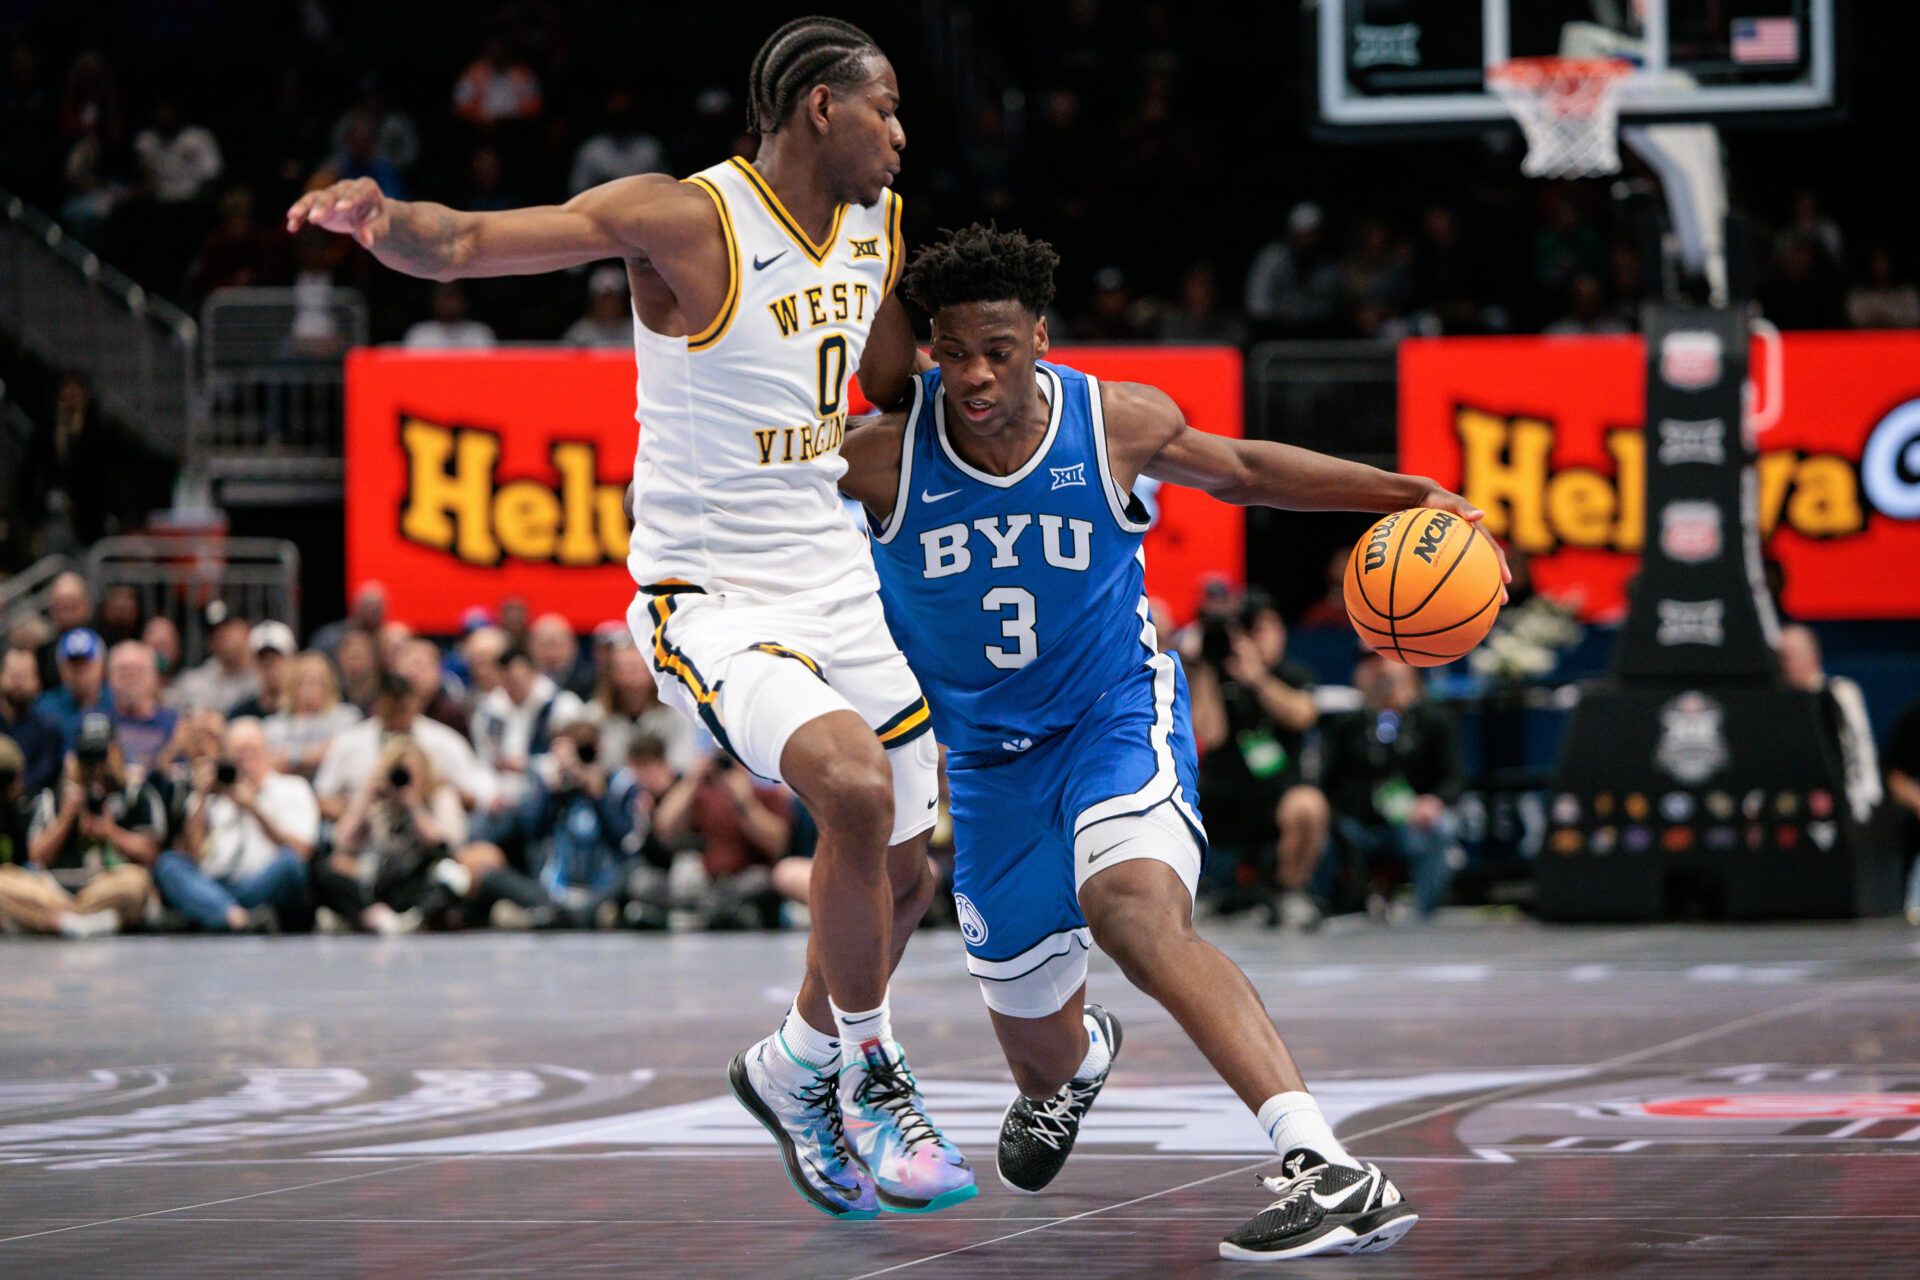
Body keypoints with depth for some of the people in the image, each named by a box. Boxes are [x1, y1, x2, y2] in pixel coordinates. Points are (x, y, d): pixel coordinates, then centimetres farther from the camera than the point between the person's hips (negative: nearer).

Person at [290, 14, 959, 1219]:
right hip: (710, 597, -8)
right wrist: (386, 219, -48)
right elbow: (467, 243, -28)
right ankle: (869, 1070, -10)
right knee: (854, 784, -31)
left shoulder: (879, 226, 5)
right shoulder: (686, 219, -18)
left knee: (902, 873, 13)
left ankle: (800, 1067, 41)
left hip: (838, 579, 8)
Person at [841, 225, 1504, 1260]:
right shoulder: (881, 457, -18)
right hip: (986, 751, 3)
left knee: (1137, 915, -34)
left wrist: (1410, 496, 1)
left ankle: (1326, 1169, -46)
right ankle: (1074, 1062, 60)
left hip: (1118, 715, -3)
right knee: (1033, 1033, 16)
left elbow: (1237, 471, 7)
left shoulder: (1119, 425, -14)